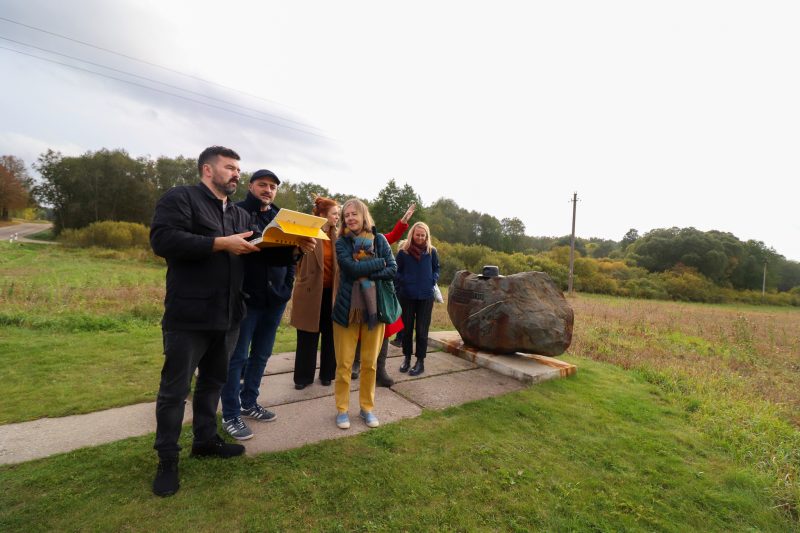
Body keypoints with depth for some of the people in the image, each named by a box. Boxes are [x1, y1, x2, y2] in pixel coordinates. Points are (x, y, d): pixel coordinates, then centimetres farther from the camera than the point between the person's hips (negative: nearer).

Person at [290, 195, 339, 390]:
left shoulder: (337, 236, 6)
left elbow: (340, 264, 9)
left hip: (331, 291, 4)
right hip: (310, 291, -4)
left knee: (330, 335, 12)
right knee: (307, 337, 8)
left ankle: (327, 374, 28)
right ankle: (303, 376, 24)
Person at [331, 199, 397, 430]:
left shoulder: (379, 239, 3)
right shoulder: (342, 242, 0)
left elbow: (393, 269, -5)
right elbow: (352, 268, -17)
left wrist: (366, 275, -14)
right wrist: (379, 263, -10)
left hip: (374, 307, 1)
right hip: (347, 308, -1)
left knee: (370, 363, 10)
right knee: (344, 363, 5)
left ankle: (367, 407, 28)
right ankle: (342, 409, 24)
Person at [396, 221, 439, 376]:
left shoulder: (431, 251, 0)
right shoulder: (403, 251, -3)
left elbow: (436, 269, 12)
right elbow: (397, 271, 6)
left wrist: (433, 281, -3)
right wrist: (402, 282, -8)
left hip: (426, 296, 0)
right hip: (407, 296, 0)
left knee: (422, 329, 5)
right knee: (407, 328, 11)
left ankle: (420, 361, 16)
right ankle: (407, 357, 27)